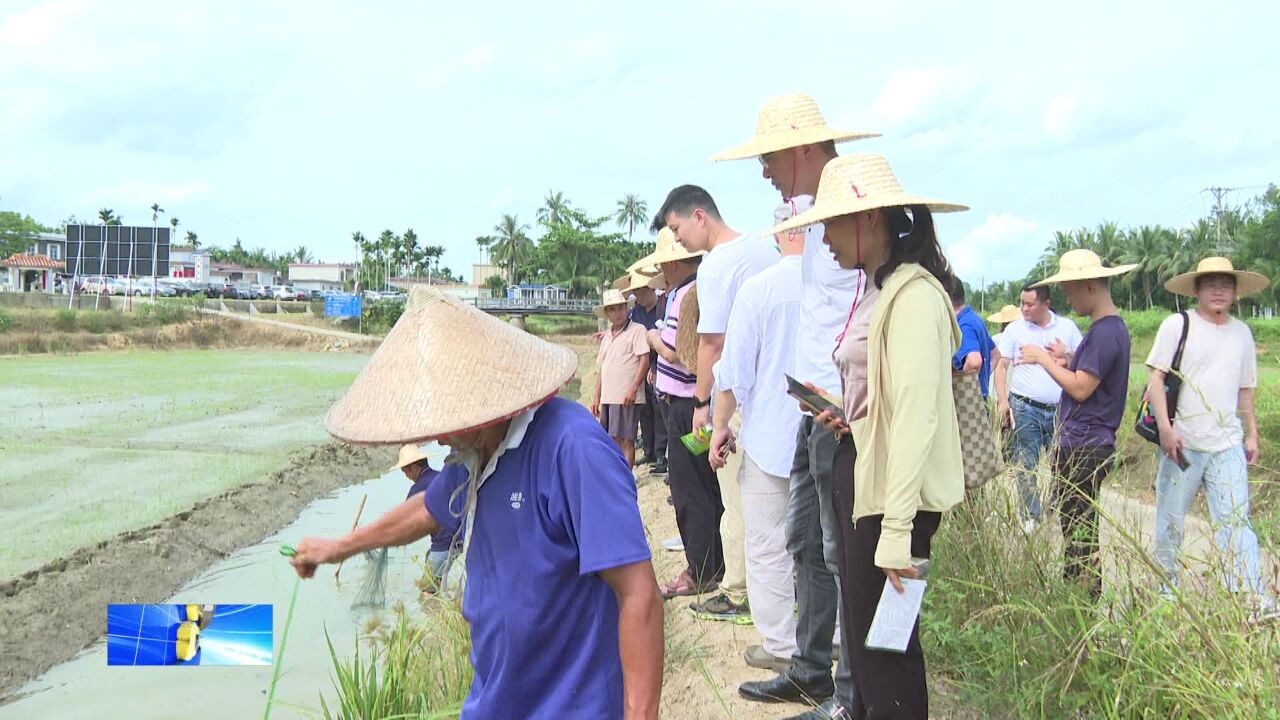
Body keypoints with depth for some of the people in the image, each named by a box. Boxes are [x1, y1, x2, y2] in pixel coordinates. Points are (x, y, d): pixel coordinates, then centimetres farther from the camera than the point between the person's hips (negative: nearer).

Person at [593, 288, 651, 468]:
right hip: (607, 397, 7)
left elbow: (644, 361, -10)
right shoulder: (607, 335, 19)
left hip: (626, 397, -7)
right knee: (614, 440, 10)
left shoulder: (637, 330, -4)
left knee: (625, 440, -7)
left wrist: (633, 389, -17)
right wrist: (597, 398, 18)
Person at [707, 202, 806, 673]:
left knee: (768, 547, 7)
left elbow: (734, 370, -6)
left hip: (770, 435, -3)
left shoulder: (759, 288, -10)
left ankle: (780, 646, 11)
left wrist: (720, 426, 5)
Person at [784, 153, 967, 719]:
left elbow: (916, 416, -22)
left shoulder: (913, 294, -16)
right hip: (855, 473, 10)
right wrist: (846, 418, 2)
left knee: (883, 649, -2)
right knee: (862, 636, 17)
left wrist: (897, 531, -25)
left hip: (891, 491, -10)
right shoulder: (875, 292, 14)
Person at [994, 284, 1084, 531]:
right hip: (1025, 409, -1)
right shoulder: (1014, 329, 4)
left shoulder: (1067, 327, 8)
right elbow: (1002, 367, 3)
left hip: (1060, 409, 1)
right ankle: (1030, 517, 10)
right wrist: (1002, 400, -8)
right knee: (1026, 466, 1)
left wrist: (1066, 356, -8)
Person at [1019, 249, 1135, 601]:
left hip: (1084, 449, -10)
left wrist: (1044, 360, -11)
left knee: (1079, 529, -5)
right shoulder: (1112, 328, 15)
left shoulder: (1105, 332, -18)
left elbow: (1080, 388, -21)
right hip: (1080, 444, 10)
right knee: (1076, 527, 14)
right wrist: (1062, 359, 10)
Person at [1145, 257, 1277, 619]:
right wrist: (1165, 427, -15)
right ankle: (1166, 590, 20)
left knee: (1236, 521, -6)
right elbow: (1156, 378, -6)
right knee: (1170, 521, 6)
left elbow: (1245, 390, 20)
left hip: (1228, 445, 3)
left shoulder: (1242, 333, 13)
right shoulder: (1178, 325, -1)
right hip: (1182, 441, -3)